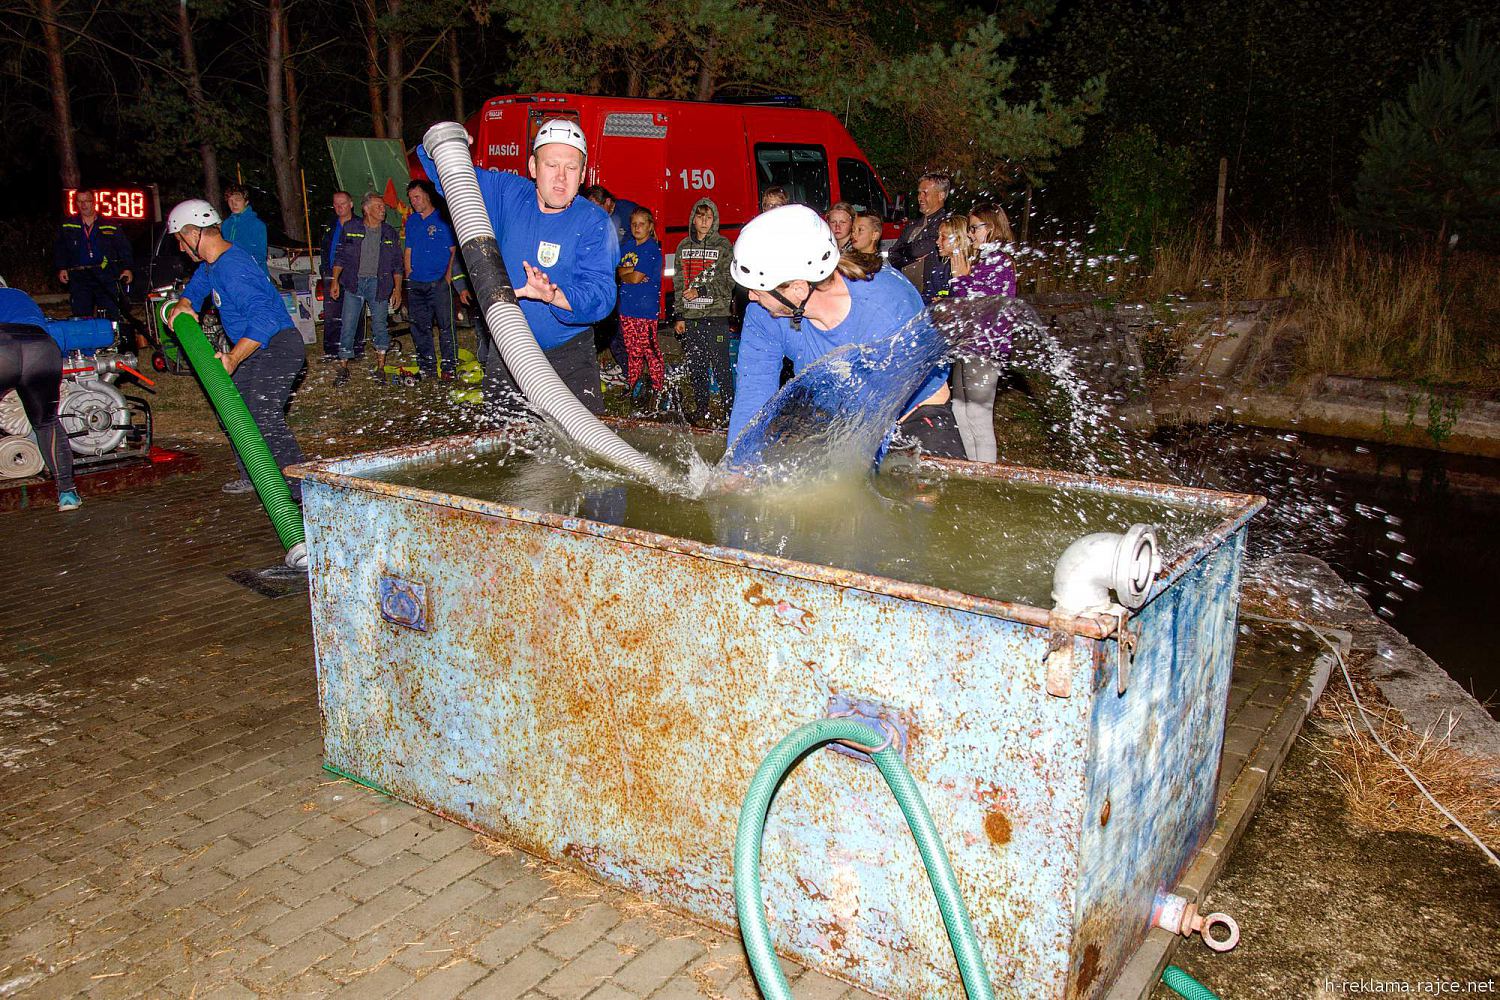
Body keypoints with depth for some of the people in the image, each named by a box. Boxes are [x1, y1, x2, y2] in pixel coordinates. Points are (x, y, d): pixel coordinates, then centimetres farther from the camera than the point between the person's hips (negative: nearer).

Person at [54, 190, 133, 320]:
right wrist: (61, 268, 3)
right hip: (79, 278, 1)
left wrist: (127, 268, -3)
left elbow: (124, 248, 10)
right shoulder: (67, 227, 15)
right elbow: (59, 249, 16)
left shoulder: (110, 227, 11)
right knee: (81, 316, -3)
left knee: (111, 315, -7)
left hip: (105, 277, -1)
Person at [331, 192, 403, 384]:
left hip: (378, 283, 1)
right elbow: (341, 257, 7)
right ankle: (343, 368, 3)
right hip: (354, 283, -1)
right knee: (348, 326, -4)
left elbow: (397, 264, 9)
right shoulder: (351, 228, 5)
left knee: (380, 324, 1)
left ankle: (380, 367, 13)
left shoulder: (389, 233, 8)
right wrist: (335, 281, 0)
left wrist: (397, 288, 1)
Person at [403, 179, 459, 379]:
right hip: (415, 284, 6)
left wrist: (448, 275, -10)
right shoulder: (411, 220, 14)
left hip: (439, 282, -6)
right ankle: (427, 367, 16)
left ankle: (449, 367, 1)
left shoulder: (443, 219, -1)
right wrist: (408, 272, 9)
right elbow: (409, 249, 19)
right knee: (419, 328, 8)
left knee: (446, 326, -5)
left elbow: (454, 250, -1)